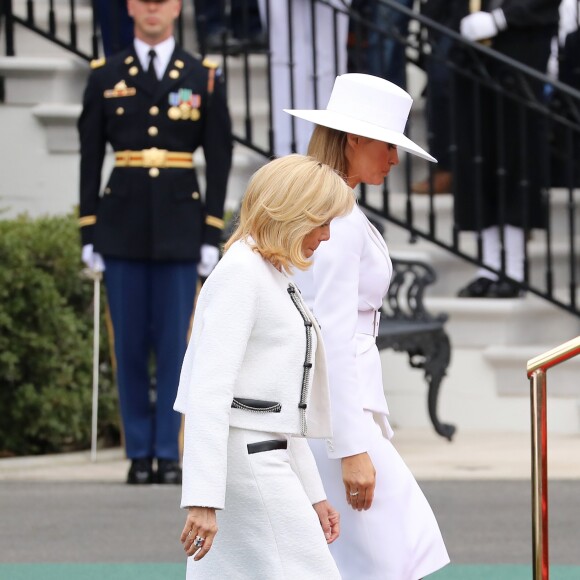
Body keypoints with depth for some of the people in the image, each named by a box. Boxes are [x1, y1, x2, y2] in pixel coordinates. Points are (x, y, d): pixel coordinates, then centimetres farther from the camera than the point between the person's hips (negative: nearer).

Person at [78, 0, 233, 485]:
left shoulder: (203, 78, 4)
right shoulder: (106, 77, 5)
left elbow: (219, 161, 3)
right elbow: (90, 158, 5)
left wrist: (212, 236, -3)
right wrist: (89, 234, 0)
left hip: (179, 227, -1)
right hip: (122, 226, 1)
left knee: (174, 343, -1)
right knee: (130, 344, 3)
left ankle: (169, 455, 4)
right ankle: (139, 454, 9)